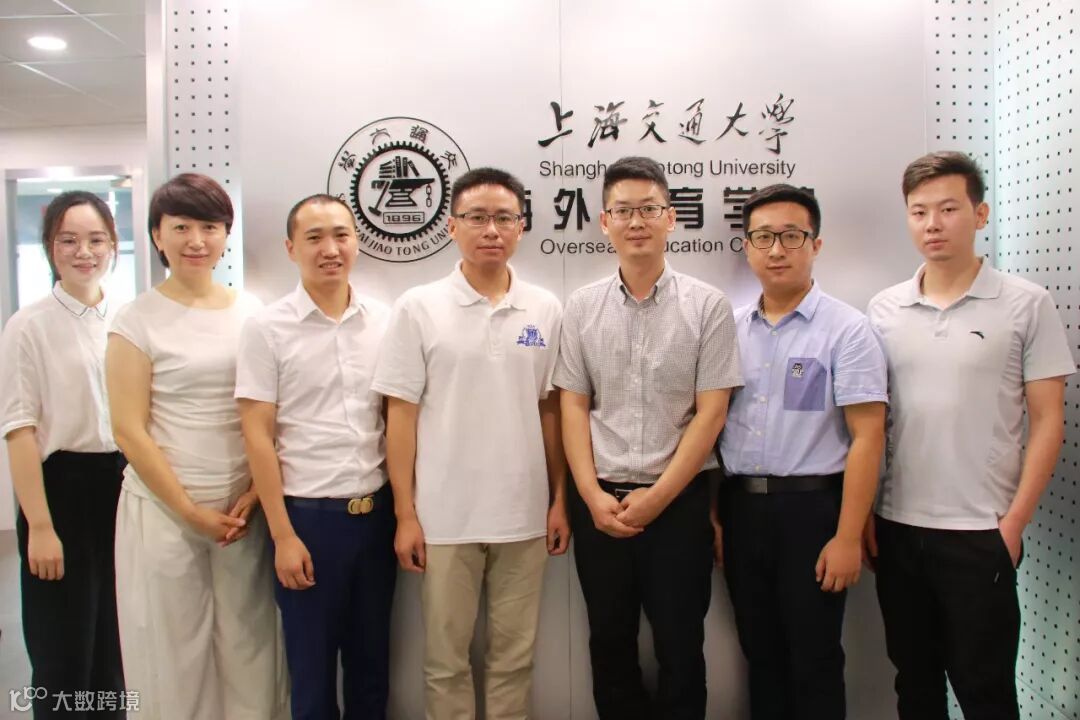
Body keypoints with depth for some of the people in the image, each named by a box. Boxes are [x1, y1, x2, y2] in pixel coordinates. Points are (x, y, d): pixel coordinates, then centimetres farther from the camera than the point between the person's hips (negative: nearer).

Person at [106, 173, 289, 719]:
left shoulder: (252, 314, 5)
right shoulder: (137, 320, -3)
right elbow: (129, 430, -6)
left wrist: (254, 496, -3)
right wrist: (190, 511, -8)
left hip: (244, 511, 2)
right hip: (163, 510, -2)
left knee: (248, 646, 8)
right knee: (173, 650, 8)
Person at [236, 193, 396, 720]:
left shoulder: (384, 321, 3)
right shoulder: (267, 328, -5)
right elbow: (257, 437, -6)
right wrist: (283, 536, -9)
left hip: (375, 513, 3)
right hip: (308, 516, -3)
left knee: (372, 661, 16)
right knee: (312, 667, 11)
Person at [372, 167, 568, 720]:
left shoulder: (545, 310, 3)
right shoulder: (418, 308, -3)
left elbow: (551, 412, 8)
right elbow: (401, 416, -3)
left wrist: (559, 499, 6)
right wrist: (405, 514, -6)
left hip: (524, 515, 2)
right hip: (444, 517, -2)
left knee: (515, 654, 14)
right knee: (446, 658, 12)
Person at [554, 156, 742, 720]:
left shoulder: (708, 306, -3)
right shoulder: (581, 307, 4)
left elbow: (710, 414, -6)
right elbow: (573, 408, 3)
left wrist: (656, 498, -10)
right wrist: (594, 497, -6)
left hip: (678, 500, -2)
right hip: (599, 502, 2)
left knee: (680, 648, 8)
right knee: (609, 645, 14)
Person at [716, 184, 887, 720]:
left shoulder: (847, 329, -7)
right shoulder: (730, 329, 7)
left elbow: (867, 438, -11)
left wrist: (848, 537, -15)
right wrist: (712, 514, 7)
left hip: (811, 507, -4)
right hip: (741, 507, 5)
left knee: (813, 660, 6)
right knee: (760, 653, 17)